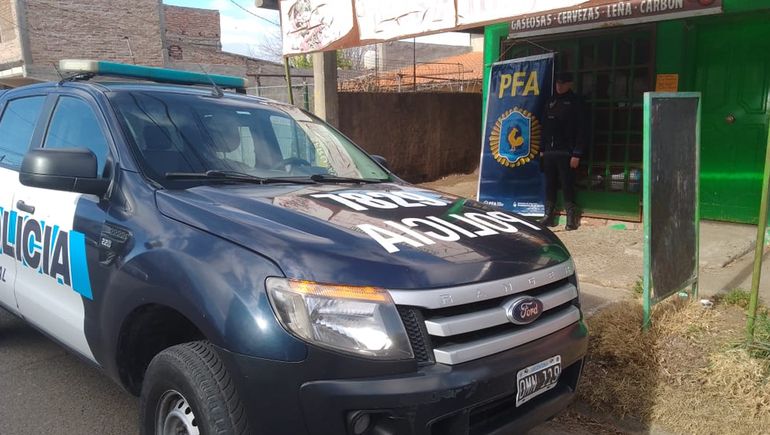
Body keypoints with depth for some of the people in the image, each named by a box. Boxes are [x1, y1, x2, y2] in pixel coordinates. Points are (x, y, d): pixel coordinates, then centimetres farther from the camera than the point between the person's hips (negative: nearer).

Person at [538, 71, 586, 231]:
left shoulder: (575, 102, -2)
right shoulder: (551, 101, 15)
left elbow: (581, 130, -8)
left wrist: (577, 154, -15)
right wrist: (542, 149, 11)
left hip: (566, 152, -5)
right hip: (549, 151, 6)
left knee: (567, 187, -4)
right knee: (550, 186, 9)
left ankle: (571, 219, 2)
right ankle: (549, 216, 16)